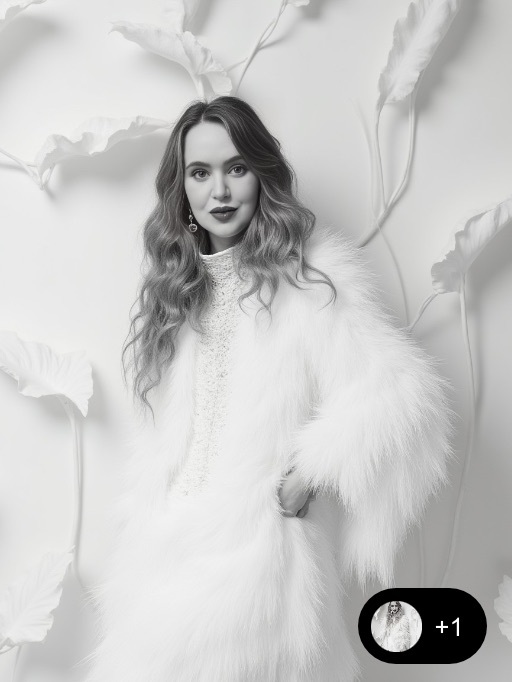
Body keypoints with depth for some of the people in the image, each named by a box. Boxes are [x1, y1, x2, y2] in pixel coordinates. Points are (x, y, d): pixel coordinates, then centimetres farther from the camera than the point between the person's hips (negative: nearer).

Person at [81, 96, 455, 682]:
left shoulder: (311, 273, -9)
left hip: (260, 546, -5)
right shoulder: (173, 283, 10)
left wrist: (309, 474, -17)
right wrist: (139, 519, 8)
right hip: (166, 545, 5)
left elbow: (399, 389, -19)